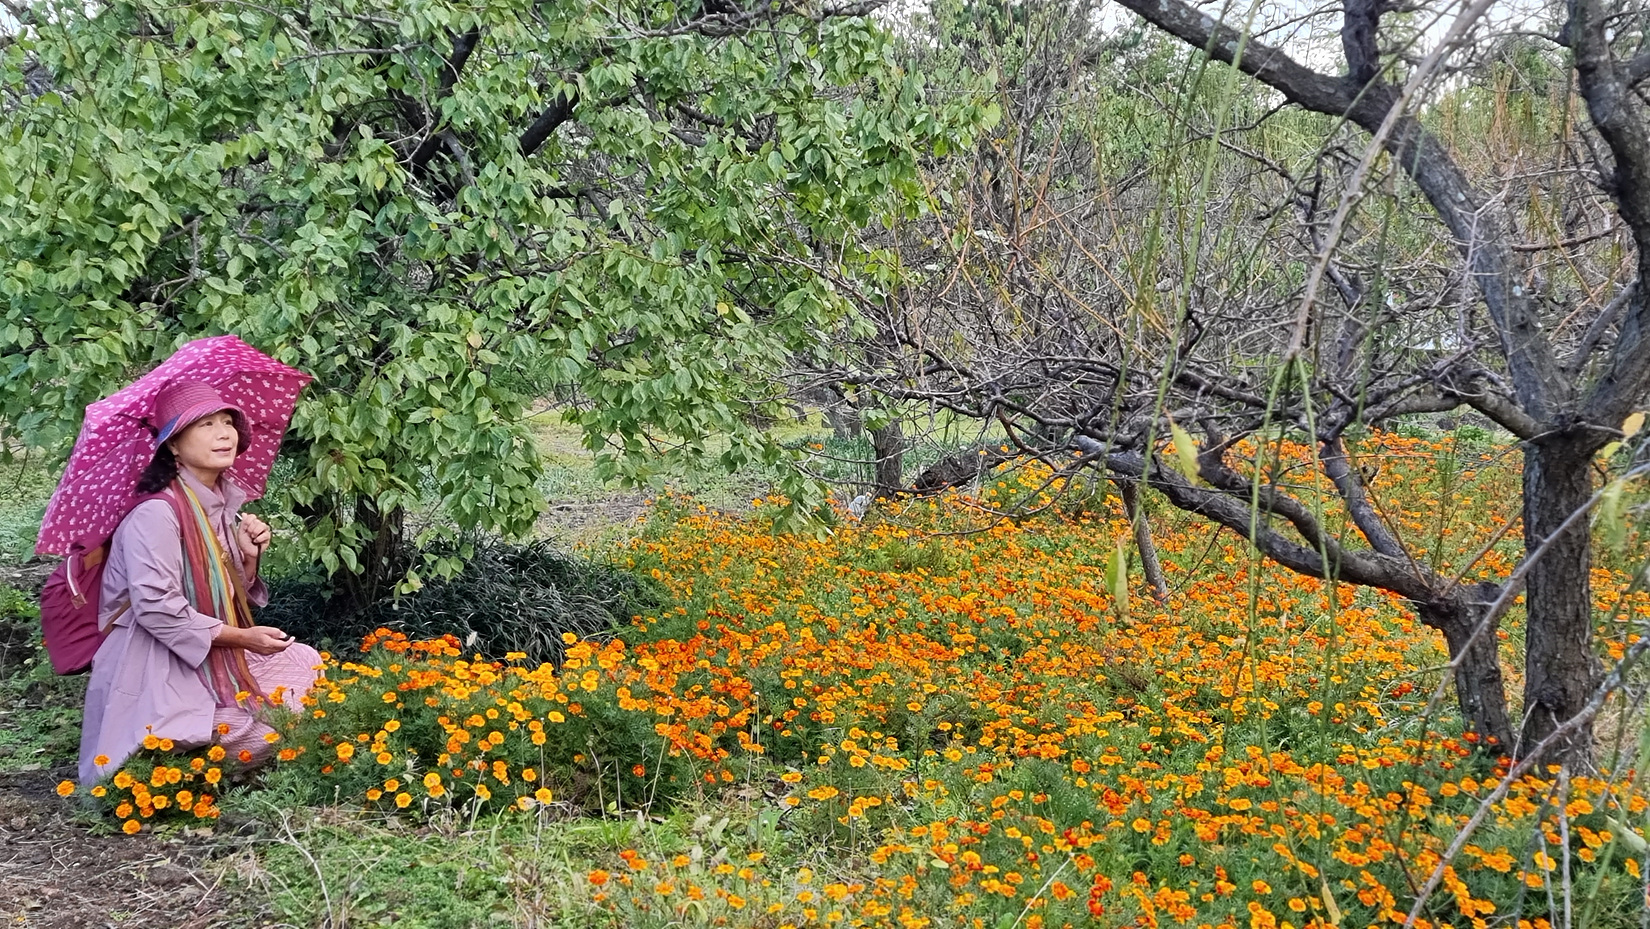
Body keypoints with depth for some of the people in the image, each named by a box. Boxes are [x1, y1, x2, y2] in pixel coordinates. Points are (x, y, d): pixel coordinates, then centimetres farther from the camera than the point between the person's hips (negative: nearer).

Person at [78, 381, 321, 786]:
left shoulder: (225, 502, 7)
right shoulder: (156, 513, -20)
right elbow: (157, 609, -25)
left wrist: (249, 557, -7)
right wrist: (240, 637, -19)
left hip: (213, 653, 9)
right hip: (159, 667, -9)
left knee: (306, 664, 7)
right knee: (265, 737, -16)